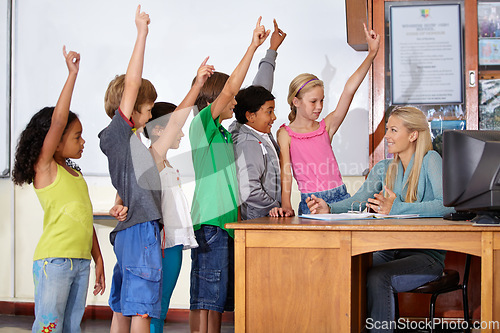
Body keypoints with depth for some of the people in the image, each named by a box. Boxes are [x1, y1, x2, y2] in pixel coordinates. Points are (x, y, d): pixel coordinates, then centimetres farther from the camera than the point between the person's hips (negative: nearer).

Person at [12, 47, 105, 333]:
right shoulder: (44, 167, -3)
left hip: (81, 261, 7)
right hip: (54, 259, -7)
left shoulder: (76, 174, 18)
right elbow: (57, 121, -15)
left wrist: (98, 259, 17)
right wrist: (72, 74, -14)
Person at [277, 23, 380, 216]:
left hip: (340, 197, 3)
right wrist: (286, 206, -22)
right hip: (310, 202, -3)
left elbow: (348, 92, 2)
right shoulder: (285, 134, 2)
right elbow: (285, 171, -6)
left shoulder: (326, 127, 8)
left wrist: (371, 54, -3)